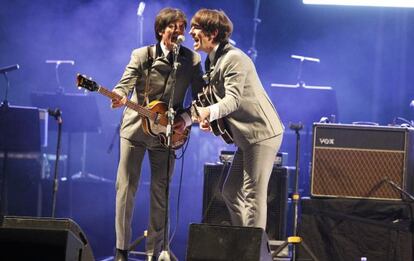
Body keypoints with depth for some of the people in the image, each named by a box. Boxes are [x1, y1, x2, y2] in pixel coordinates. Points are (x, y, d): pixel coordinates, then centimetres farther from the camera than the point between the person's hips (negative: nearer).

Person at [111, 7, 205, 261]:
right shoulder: (142, 55, -3)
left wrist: (187, 117, -15)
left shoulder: (192, 59, 0)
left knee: (161, 193, 3)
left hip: (167, 132, 1)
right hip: (135, 127, -1)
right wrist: (119, 97, -38)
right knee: (126, 187, -3)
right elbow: (126, 83, -16)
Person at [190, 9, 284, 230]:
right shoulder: (212, 61, 14)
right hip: (247, 137, 11)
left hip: (262, 134, -10)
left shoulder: (234, 58, -17)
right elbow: (216, 98, 22)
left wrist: (209, 112, -44)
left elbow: (233, 99, -27)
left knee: (253, 196, -10)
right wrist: (202, 116, 3)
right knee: (230, 193, 13)